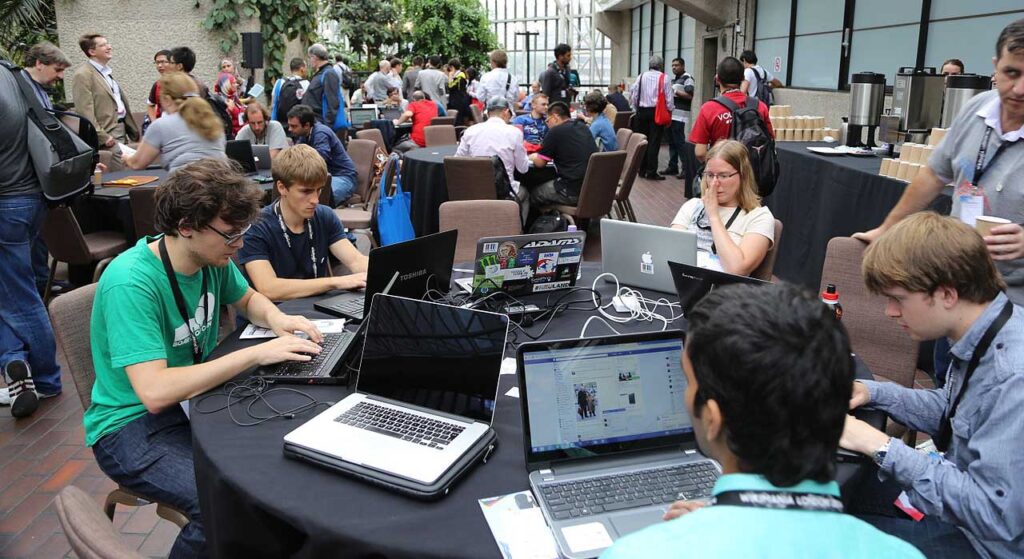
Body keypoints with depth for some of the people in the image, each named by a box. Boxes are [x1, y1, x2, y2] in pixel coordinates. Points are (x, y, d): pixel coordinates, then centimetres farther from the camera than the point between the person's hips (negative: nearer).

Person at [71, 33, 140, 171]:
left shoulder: (107, 72, 19)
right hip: (108, 134, -8)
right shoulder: (83, 75, -9)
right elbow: (85, 111, -14)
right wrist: (102, 137, -19)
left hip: (122, 129, 9)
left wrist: (132, 131, 17)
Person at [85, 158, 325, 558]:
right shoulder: (132, 283, -26)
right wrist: (256, 353, -32)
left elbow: (248, 299, 16)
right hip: (134, 424, -7)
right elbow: (155, 393, -33)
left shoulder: (212, 257, -5)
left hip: (194, 397, 7)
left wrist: (276, 320, -7)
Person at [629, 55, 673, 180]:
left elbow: (633, 95, 5)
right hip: (657, 112, -3)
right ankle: (651, 172, -2)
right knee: (654, 142, -1)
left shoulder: (641, 76, 3)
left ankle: (642, 170, 15)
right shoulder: (664, 78, -5)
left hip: (642, 112, 3)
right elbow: (669, 98, -5)